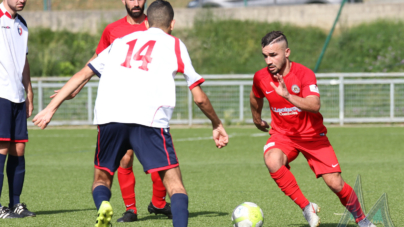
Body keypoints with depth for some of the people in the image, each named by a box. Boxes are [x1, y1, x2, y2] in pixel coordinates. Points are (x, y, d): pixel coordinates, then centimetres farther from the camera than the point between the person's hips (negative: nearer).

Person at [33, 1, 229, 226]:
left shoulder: (121, 41, 29)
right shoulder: (175, 45, 21)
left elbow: (82, 74, 26)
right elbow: (199, 98, 20)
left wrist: (51, 108, 27)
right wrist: (217, 125, 36)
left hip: (108, 117, 2)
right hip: (150, 119, -2)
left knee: (102, 177, 17)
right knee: (174, 183, 2)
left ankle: (103, 205, -15)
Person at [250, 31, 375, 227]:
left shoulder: (304, 74, -21)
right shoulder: (261, 77, -10)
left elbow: (314, 105, -38)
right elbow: (256, 97, 16)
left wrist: (287, 95, -52)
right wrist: (257, 119, 31)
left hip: (312, 135, -2)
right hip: (282, 134, 2)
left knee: (335, 184, -8)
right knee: (272, 160, -34)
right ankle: (307, 208, -22)